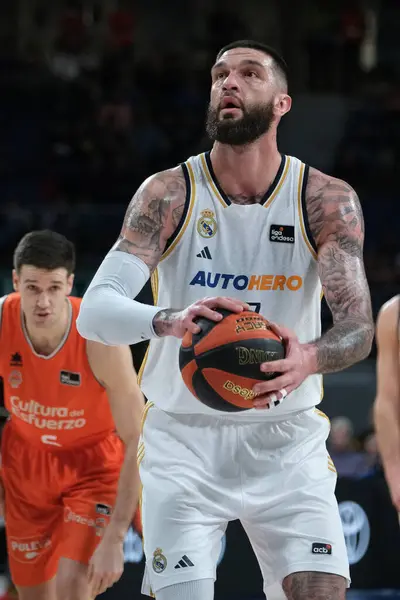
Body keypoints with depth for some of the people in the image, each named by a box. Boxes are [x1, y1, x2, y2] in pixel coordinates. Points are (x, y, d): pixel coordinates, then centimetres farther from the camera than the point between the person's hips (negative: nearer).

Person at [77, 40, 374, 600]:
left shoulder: (327, 201, -6)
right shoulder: (169, 194, -9)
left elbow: (359, 327, -14)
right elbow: (93, 310, -19)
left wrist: (311, 359, -38)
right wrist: (169, 320, -41)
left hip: (286, 443, 1)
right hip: (184, 439, -1)